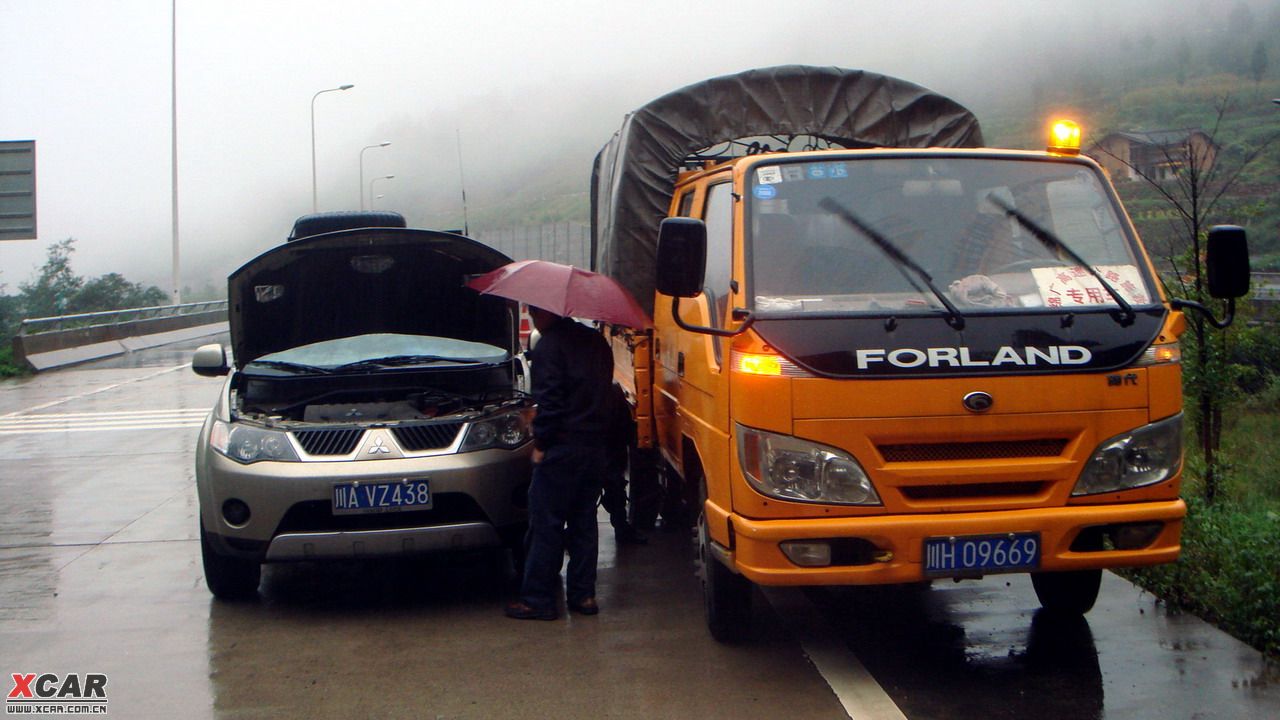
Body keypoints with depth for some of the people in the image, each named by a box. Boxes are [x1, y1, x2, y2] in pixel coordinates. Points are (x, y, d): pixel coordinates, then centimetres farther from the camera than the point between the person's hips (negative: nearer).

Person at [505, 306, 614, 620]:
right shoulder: (596, 341, 14)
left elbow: (549, 399, -16)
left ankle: (537, 600, 0)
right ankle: (582, 595, 16)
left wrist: (540, 443, -9)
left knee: (546, 525, -2)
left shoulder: (549, 344, -10)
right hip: (596, 447, 8)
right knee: (584, 522, 13)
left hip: (561, 449, -8)